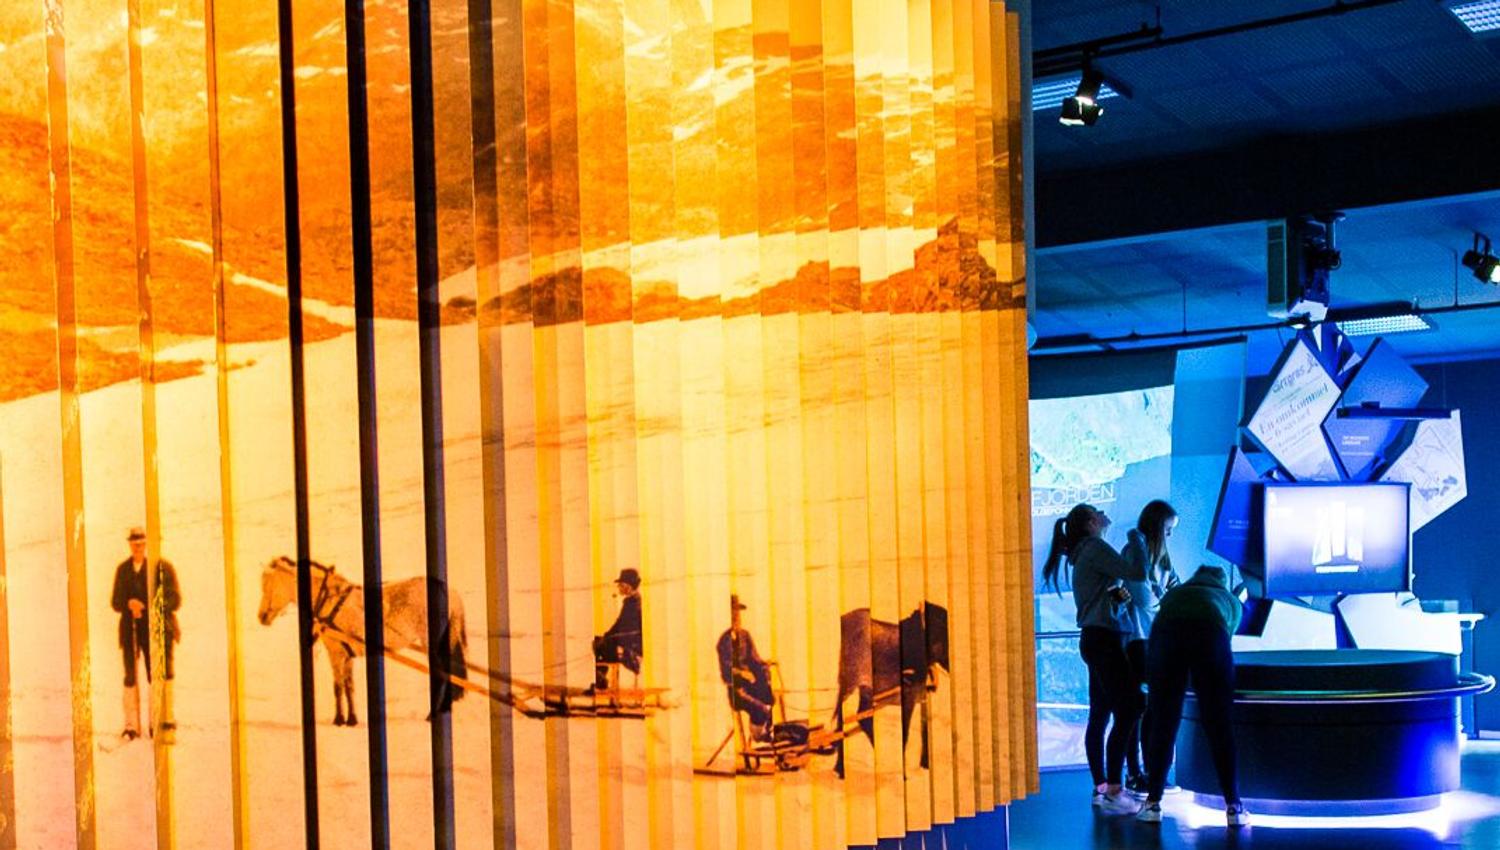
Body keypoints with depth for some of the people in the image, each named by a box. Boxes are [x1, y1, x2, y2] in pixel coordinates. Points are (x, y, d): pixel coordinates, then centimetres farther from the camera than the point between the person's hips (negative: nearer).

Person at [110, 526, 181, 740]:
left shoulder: (162, 566, 1)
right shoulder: (123, 569, 13)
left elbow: (175, 599, -3)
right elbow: (115, 602, 12)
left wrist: (155, 610, -22)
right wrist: (129, 604, -12)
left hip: (158, 628, -3)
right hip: (131, 629, 3)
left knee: (162, 674, -5)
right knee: (130, 677, -2)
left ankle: (166, 719, 5)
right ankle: (132, 726, 1)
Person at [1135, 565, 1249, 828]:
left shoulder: (1175, 593, 40)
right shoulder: (1231, 600, 38)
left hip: (1166, 633, 1)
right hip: (1209, 634, -1)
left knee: (1162, 724, 9)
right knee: (1219, 726, 6)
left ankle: (1153, 803, 12)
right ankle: (1233, 807, 8)